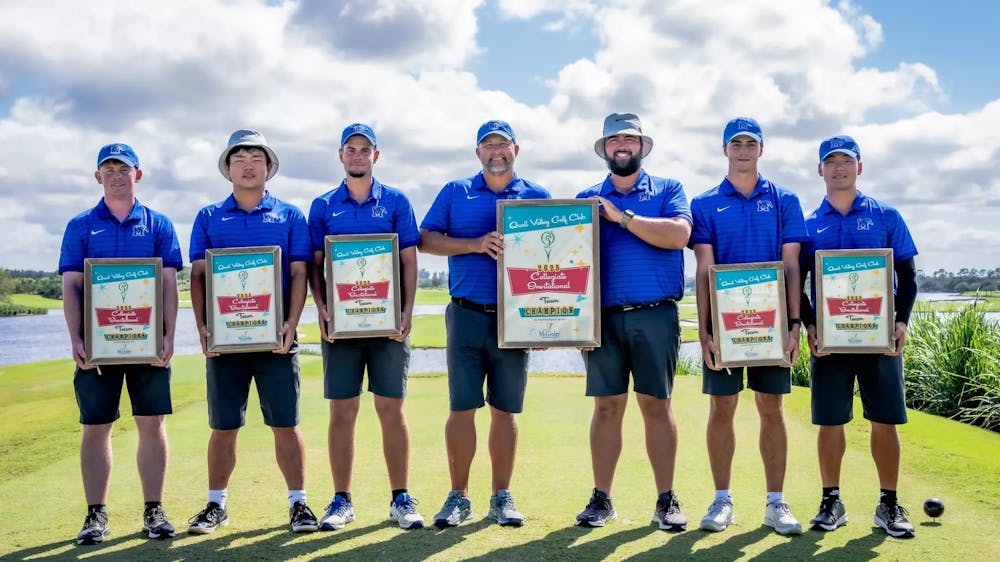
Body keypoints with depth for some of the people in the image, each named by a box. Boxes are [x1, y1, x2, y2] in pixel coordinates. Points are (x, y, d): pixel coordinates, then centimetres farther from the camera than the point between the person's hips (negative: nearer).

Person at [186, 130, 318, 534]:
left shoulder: (289, 216, 7)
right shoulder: (208, 218, 11)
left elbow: (299, 274, 2)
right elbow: (198, 276, 6)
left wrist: (291, 323, -11)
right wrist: (202, 326, -6)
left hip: (275, 339, -1)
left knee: (285, 424, 1)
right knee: (223, 426, 8)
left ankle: (298, 503, 11)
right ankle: (216, 504, 21)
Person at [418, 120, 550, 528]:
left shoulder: (537, 196, 9)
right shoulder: (455, 192, 9)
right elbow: (426, 240, 2)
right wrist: (475, 244, -12)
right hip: (466, 315, 0)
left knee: (505, 410, 6)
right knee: (461, 409, 0)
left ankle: (502, 497, 17)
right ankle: (458, 497, 11)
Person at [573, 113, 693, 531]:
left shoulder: (667, 190, 8)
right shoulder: (587, 198, 14)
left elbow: (678, 234, -11)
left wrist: (621, 216, -11)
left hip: (655, 316, -2)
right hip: (604, 318, 2)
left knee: (656, 405, 2)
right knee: (607, 407, 5)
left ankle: (666, 500, 10)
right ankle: (601, 499, 13)